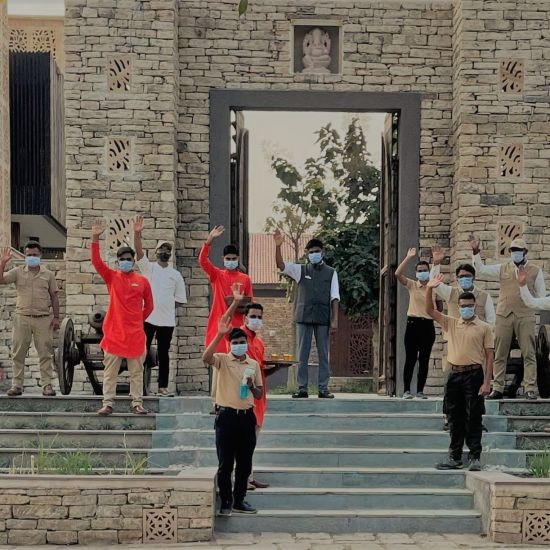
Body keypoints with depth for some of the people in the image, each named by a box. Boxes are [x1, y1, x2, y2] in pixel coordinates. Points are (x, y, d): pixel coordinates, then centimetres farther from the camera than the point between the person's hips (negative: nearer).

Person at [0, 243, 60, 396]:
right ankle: (17, 385, 9)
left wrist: (56, 317, 2)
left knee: (45, 353, -1)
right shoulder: (18, 272, 7)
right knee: (18, 353, 3)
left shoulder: (48, 274, 7)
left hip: (43, 319, 0)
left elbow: (54, 297, 8)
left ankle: (47, 385, 4)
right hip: (22, 318, 1)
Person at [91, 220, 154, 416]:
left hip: (135, 333, 1)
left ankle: (137, 404, 9)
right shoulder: (112, 277, 3)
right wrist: (95, 238, -20)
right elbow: (96, 262, -11)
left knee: (136, 371, 5)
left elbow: (149, 306, 14)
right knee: (110, 370, 2)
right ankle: (108, 404, 6)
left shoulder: (142, 281, 5)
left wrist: (138, 319, 9)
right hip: (114, 331, 0)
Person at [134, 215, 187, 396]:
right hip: (147, 318, -2)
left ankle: (163, 386, 11)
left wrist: (166, 304, 1)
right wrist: (137, 234, -26)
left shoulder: (176, 275, 11)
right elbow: (139, 252, -12)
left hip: (167, 320, 2)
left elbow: (180, 299, 13)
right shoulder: (148, 267, 5)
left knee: (163, 354, 6)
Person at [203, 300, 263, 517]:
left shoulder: (254, 364, 11)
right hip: (226, 416, -4)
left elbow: (259, 395, 14)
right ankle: (225, 502, 8)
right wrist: (220, 335, -31)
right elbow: (206, 358, -26)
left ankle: (239, 501, 20)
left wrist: (252, 386, -9)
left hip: (247, 417, 4)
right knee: (225, 464, -1)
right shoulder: (222, 360, -2)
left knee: (244, 464, 9)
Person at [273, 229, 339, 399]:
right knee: (302, 355, 1)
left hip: (323, 318, 0)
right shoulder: (300, 270, 8)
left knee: (323, 355, 2)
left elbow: (334, 297, 3)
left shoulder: (331, 272, 8)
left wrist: (335, 319, -6)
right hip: (303, 317, 0)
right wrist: (278, 246, -22)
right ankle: (302, 388, 5)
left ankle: (323, 389, 5)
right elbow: (281, 265, -6)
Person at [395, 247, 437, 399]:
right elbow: (397, 274, -10)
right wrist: (408, 258, -14)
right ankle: (406, 390, 2)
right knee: (410, 359, -2)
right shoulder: (412, 285, 4)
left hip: (428, 325, 1)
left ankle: (420, 390, 10)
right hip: (413, 324, -1)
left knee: (424, 359, 4)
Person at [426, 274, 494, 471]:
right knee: (455, 419, 8)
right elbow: (430, 310, 7)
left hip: (474, 375, -4)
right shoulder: (451, 324, 12)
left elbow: (489, 356, -2)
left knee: (473, 418, -2)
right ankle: (455, 458, 14)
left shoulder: (484, 328, 2)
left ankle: (475, 458, 2)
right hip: (454, 374, 4)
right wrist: (429, 289, -8)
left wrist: (487, 382, -10)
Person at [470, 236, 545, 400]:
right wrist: (476, 252, -2)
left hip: (525, 316, -2)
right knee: (500, 354, 2)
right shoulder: (503, 269, 13)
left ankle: (530, 389, -2)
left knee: (529, 353, -4)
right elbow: (481, 270, 8)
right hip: (503, 315, 2)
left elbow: (541, 295, 11)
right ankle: (497, 389, 6)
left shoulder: (535, 271, 9)